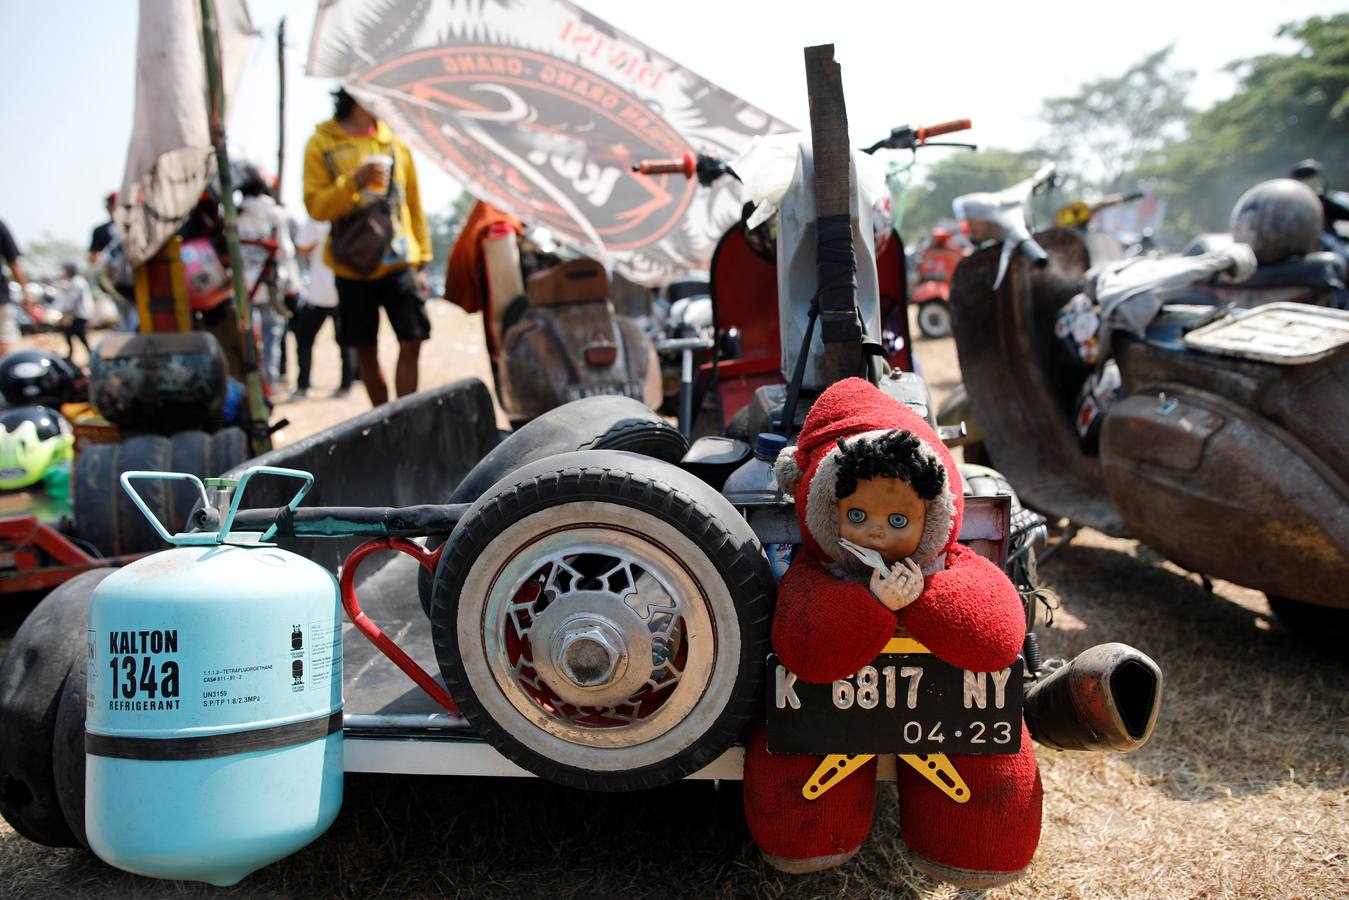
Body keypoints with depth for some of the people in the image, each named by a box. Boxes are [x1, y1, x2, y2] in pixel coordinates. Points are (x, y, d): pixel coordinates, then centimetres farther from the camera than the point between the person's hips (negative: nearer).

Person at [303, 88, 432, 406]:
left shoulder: (395, 142, 8)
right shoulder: (322, 144, 1)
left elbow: (413, 205, 11)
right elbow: (315, 206, -6)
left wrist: (422, 259, 7)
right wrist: (354, 181, -21)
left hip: (400, 263, 2)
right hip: (353, 266, -1)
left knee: (411, 344, -6)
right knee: (365, 350, 6)